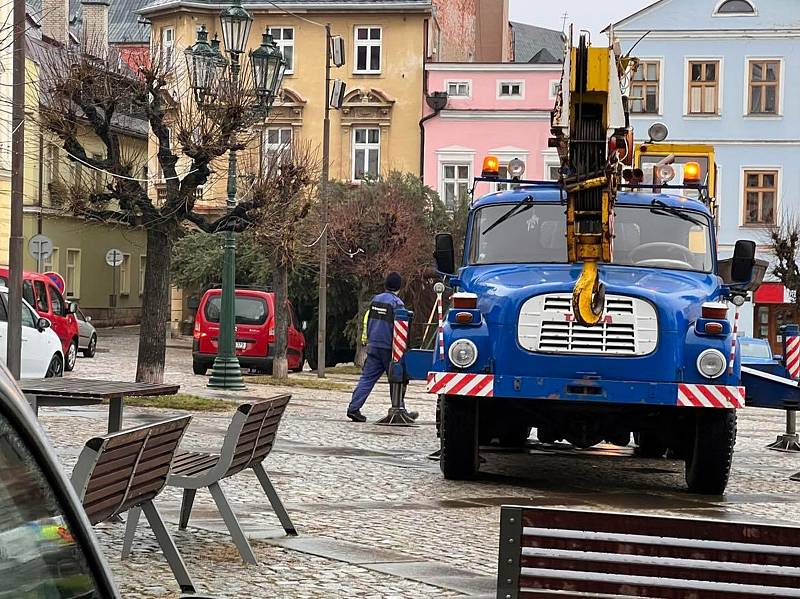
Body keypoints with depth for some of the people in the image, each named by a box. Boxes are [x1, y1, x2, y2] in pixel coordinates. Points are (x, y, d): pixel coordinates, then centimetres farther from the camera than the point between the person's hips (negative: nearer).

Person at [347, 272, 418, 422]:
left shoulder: (375, 299, 11)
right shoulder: (397, 303, -9)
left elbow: (367, 320, 16)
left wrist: (367, 339, 24)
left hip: (373, 346, 6)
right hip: (388, 347, -6)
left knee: (367, 377, 2)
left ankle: (354, 408, -7)